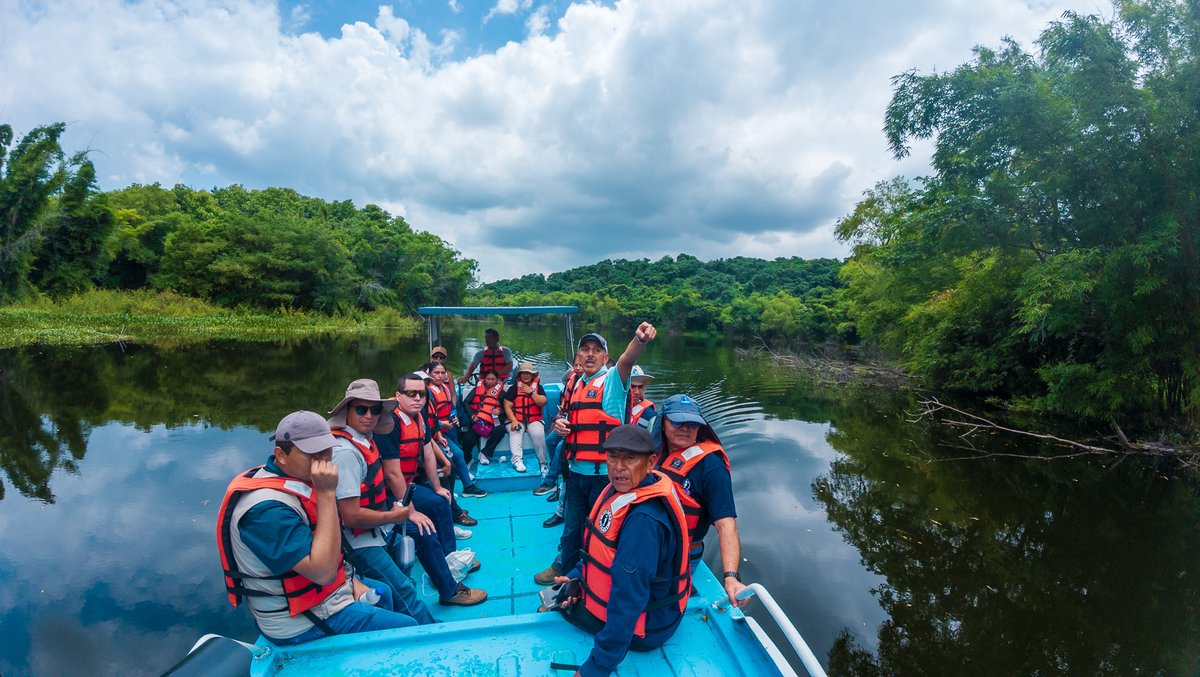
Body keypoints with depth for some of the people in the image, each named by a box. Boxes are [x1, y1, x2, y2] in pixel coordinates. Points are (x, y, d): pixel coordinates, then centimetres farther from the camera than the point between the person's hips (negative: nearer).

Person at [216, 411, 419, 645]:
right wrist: (327, 493, -36)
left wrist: (352, 582, 5)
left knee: (382, 592, 29)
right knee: (408, 628, -3)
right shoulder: (268, 507, -31)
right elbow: (323, 572, -36)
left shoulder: (299, 477, -2)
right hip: (301, 624, -9)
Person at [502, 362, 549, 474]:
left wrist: (531, 392, -8)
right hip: (517, 420, 0)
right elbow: (507, 406, 1)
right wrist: (513, 421, -14)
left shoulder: (538, 387, 12)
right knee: (515, 432, -32)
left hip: (534, 420, 0)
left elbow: (542, 402, -3)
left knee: (539, 434, -29)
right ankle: (517, 460, -43)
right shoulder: (514, 388, 9)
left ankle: (542, 463, -18)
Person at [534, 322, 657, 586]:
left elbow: (628, 359, -31)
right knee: (572, 524, 24)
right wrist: (560, 422, 1)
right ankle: (562, 566, 45)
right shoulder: (576, 384, 12)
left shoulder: (612, 379, -8)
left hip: (604, 472, -6)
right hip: (576, 469, 6)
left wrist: (640, 339, -53)